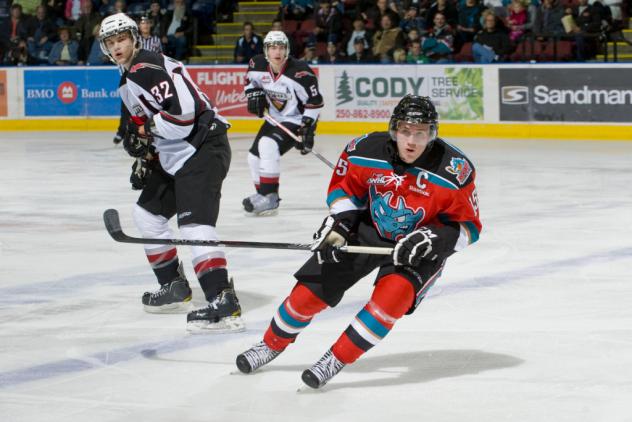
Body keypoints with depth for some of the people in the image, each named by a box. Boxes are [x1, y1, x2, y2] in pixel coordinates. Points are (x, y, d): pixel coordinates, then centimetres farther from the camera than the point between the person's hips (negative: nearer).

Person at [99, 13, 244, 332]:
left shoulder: (151, 69, -15)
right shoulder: (127, 83, 19)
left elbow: (184, 112, -26)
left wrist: (146, 129, -15)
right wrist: (145, 156, 16)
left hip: (203, 147, -11)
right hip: (174, 158, 11)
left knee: (194, 223, -22)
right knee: (147, 212, 19)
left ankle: (224, 304, -30)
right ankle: (175, 288, 29)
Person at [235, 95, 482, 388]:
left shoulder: (455, 171, -26)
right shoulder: (366, 151, -19)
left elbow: (467, 226, -16)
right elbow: (345, 186, 2)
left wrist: (432, 239, -30)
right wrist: (339, 220, -13)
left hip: (420, 245, -2)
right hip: (369, 230, 3)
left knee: (393, 293, -30)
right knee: (312, 288, -2)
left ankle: (337, 359, -14)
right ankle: (273, 343, 26)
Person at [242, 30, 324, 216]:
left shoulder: (299, 72, -27)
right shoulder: (258, 65, -10)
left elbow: (314, 102, -21)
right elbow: (251, 79, 15)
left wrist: (308, 130, -24)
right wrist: (254, 94, -4)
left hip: (296, 120, -8)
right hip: (275, 119, 8)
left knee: (268, 145, -28)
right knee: (255, 156, 9)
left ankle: (269, 198, -23)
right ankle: (264, 194, 29)